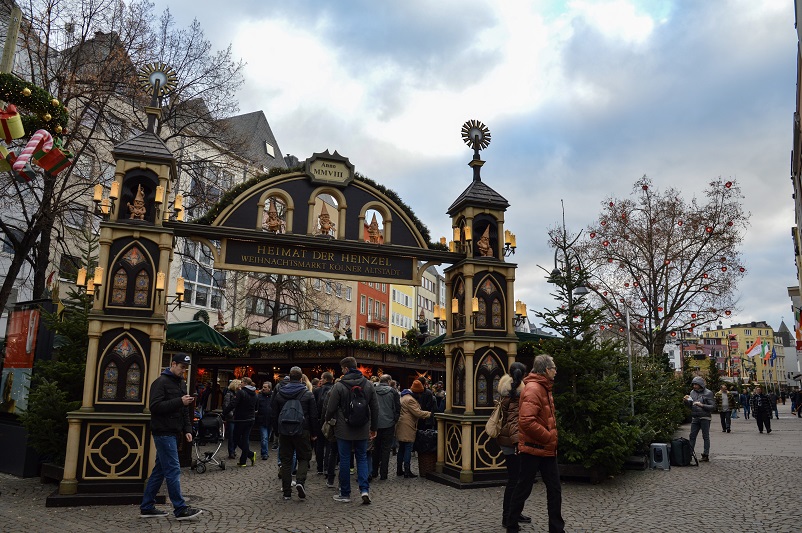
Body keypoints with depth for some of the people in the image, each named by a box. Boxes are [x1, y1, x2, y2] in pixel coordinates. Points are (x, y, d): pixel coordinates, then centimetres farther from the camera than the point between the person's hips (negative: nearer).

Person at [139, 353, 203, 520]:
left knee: (160, 471, 13)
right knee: (173, 470, -7)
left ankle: (147, 508, 21)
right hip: (164, 433, -9)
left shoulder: (181, 383, 16)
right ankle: (181, 509, -3)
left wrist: (187, 429, 12)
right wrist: (179, 401, -23)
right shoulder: (161, 382, -10)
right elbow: (154, 406, -20)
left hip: (173, 433, 9)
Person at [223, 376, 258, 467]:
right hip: (250, 419, 7)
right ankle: (243, 461, 11)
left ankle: (251, 454, -3)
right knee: (246, 438, 10)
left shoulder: (241, 392, -15)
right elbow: (255, 407, 15)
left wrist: (223, 413, -16)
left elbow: (232, 405, -20)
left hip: (241, 419, -7)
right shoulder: (254, 394, 8)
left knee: (237, 439, 6)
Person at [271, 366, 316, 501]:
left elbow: (274, 415, 11)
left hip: (284, 432, 3)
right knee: (304, 458, 10)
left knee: (286, 460, 9)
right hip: (302, 432, -3)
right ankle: (300, 481, -14)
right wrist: (313, 433, 6)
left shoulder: (279, 394, 6)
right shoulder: (308, 394, -3)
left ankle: (287, 492, 9)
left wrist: (277, 432, 18)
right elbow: (313, 415, -2)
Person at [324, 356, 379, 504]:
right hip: (362, 431, 3)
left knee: (344, 460, 7)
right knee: (362, 458, 13)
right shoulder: (368, 385, 1)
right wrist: (373, 428, 14)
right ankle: (365, 489, -1)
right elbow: (375, 409, 5)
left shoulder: (339, 386, -12)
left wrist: (327, 420, 14)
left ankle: (345, 493, 15)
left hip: (344, 430, -3)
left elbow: (331, 408, -8)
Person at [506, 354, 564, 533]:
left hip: (547, 449, 9)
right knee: (523, 489, 4)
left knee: (555, 489, 11)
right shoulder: (533, 389, -21)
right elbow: (526, 421, -30)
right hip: (533, 449, -9)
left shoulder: (544, 388, 12)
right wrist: (548, 437, -20)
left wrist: (551, 439, 13)